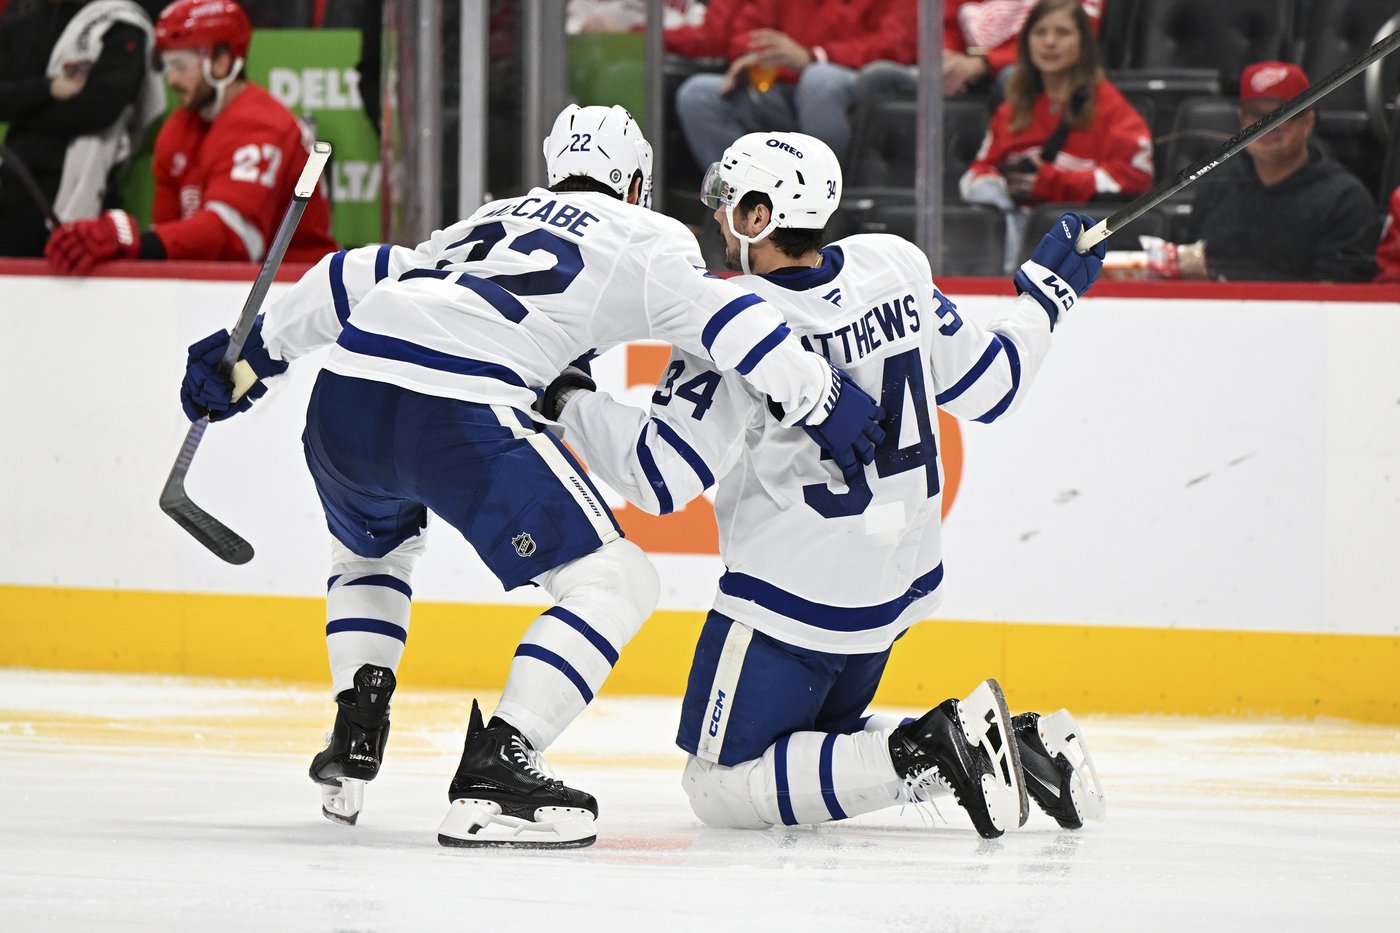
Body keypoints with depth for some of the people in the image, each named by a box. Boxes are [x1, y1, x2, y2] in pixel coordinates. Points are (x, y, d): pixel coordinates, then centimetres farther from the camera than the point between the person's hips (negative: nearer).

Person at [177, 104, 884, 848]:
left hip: (344, 396, 7)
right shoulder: (644, 235, 17)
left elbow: (359, 279, 36)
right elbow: (717, 316, 1)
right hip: (457, 415, -7)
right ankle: (493, 773, -13)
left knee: (372, 547, 39)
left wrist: (255, 349, 43)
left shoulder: (490, 222, 34)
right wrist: (820, 398, 5)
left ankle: (355, 732, 24)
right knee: (616, 582, 0)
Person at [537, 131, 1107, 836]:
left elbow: (659, 476, -21)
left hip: (791, 605, -7)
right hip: (898, 588, 7)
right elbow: (985, 388, 6)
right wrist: (1046, 290, 23)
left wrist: (572, 402, -6)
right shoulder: (895, 265, -4)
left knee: (720, 789, 2)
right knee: (815, 742, 25)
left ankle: (930, 752, -15)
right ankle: (1025, 743, 5)